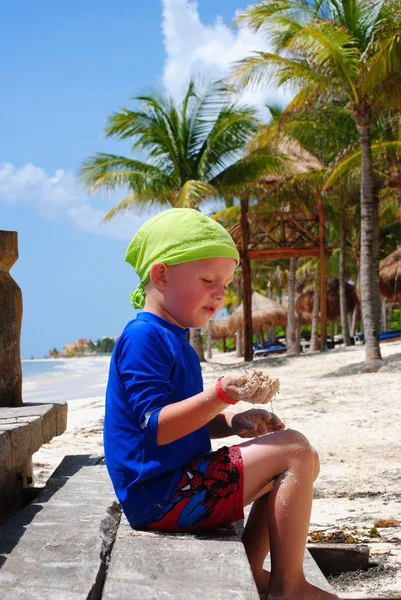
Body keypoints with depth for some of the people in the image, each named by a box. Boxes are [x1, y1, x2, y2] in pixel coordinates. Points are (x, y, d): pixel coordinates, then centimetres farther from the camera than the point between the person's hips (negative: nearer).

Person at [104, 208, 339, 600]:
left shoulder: (172, 338, 18)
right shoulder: (143, 337, -17)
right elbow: (157, 427, -24)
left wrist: (233, 423, 6)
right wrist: (223, 394, -32)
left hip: (175, 486, 11)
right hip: (161, 497, -11)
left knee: (293, 463, 21)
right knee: (295, 451, -16)